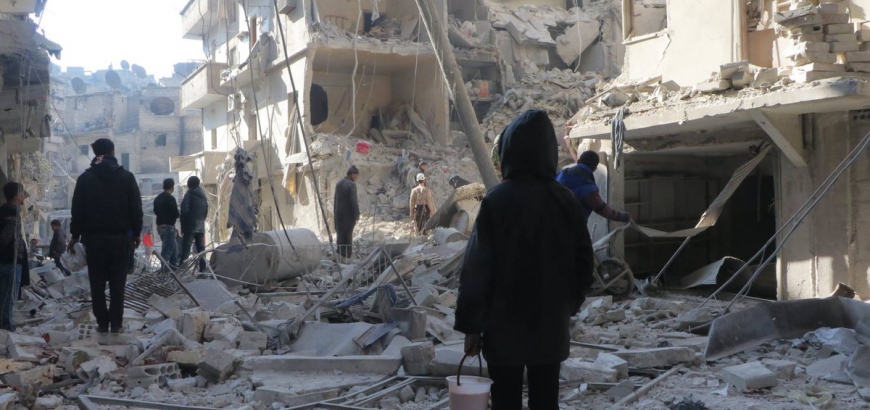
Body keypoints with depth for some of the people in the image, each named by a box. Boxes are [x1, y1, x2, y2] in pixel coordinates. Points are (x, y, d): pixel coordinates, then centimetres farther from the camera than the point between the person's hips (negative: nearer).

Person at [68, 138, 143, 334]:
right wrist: (136, 234, 7)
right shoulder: (126, 176, 0)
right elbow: (136, 209, -1)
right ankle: (116, 323, 2)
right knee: (117, 283, 4)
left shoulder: (85, 178, 1)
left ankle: (102, 323, 5)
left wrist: (75, 236, 7)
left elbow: (78, 210, 0)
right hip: (120, 237, 0)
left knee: (97, 283, 6)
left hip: (94, 237, 0)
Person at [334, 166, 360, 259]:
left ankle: (340, 253, 10)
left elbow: (336, 200, 12)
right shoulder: (351, 185, -15)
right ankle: (348, 254, 3)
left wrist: (334, 213, 17)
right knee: (348, 234, 0)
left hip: (339, 213, 6)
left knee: (340, 234, 9)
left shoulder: (339, 183, 8)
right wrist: (357, 214, -12)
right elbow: (354, 201, -18)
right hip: (349, 213, -6)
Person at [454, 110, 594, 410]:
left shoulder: (496, 200, -12)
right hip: (552, 326, 3)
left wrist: (471, 325, -6)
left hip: (505, 326, -3)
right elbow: (584, 263, 6)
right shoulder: (566, 200, -1)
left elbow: (476, 270, -13)